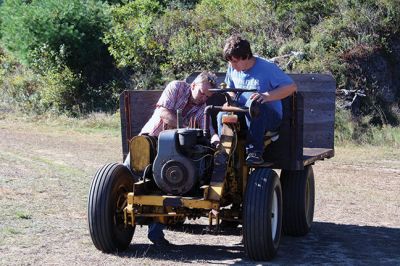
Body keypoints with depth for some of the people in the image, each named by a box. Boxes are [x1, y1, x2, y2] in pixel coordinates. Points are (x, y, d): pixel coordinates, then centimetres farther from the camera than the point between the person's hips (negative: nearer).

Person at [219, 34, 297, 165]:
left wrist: (266, 96, -28)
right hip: (242, 114, 5)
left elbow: (291, 87, -15)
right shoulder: (233, 68, 6)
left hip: (270, 117, -5)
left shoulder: (267, 68, -13)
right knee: (222, 115, -28)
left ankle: (255, 150, -37)